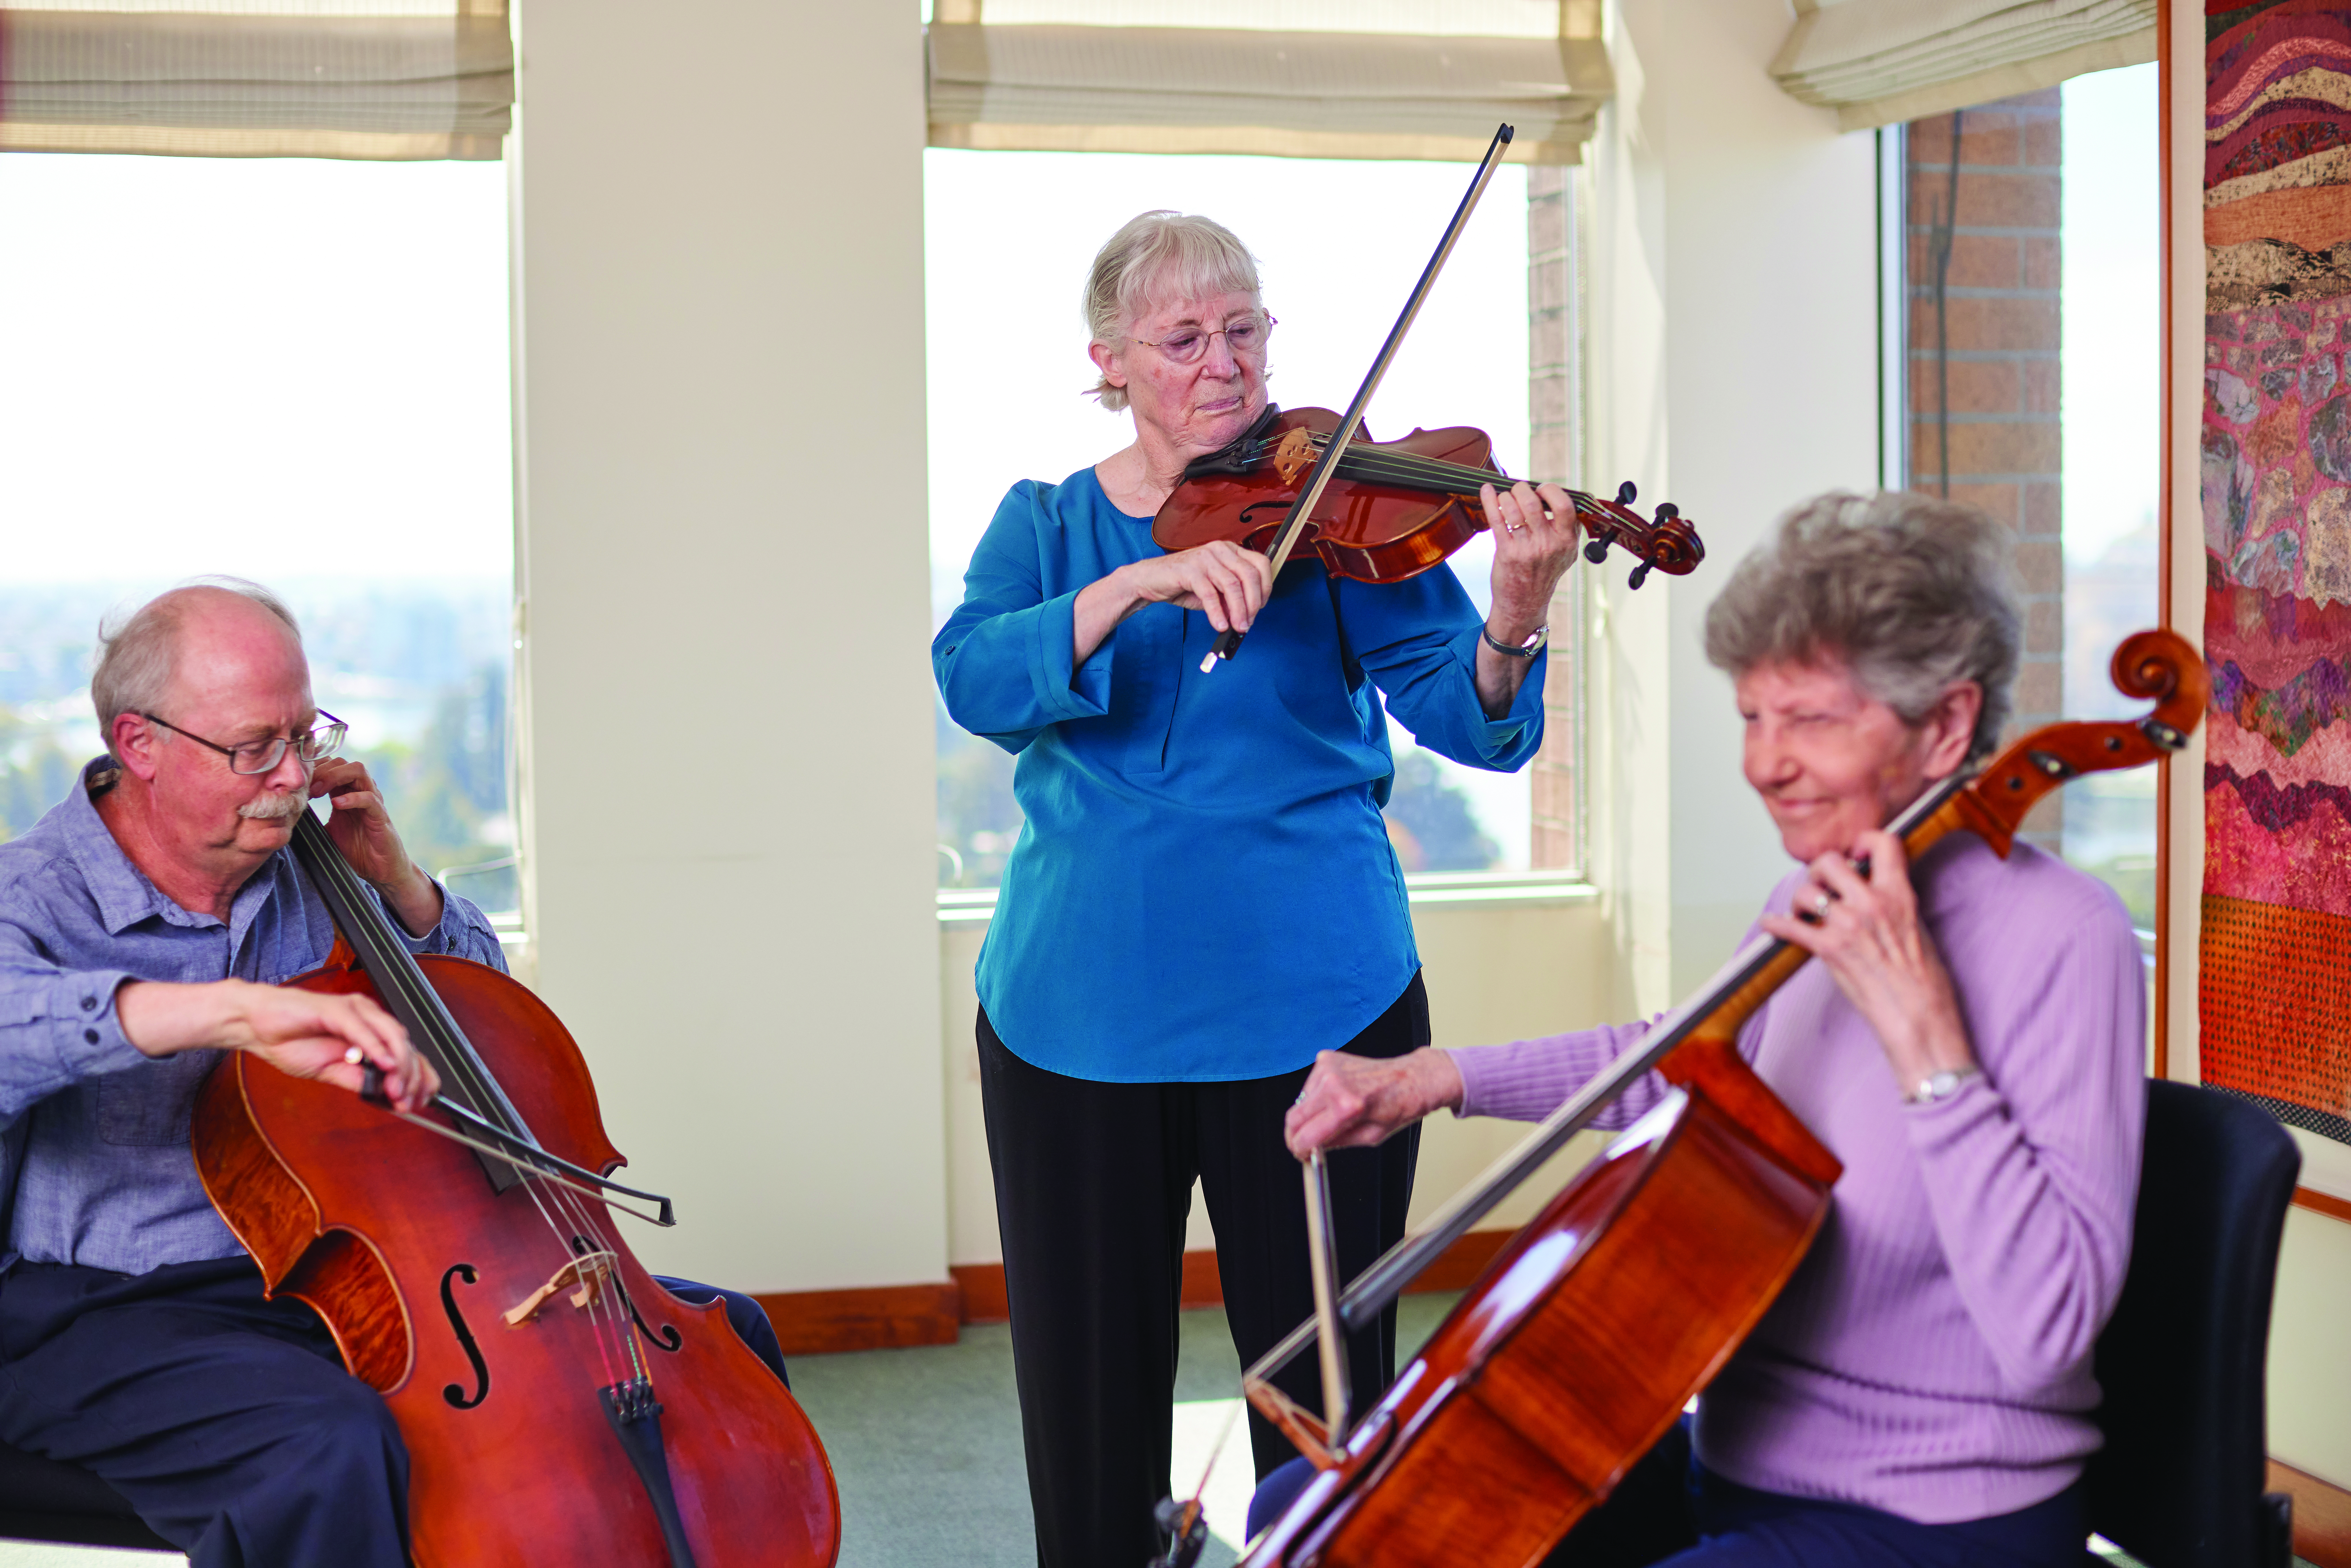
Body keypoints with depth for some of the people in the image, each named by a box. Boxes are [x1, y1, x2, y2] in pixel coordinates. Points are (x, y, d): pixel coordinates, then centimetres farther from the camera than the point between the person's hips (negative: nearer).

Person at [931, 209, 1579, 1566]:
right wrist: (1141, 585, -27)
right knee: (1086, 1383, 10)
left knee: (1324, 1374, 6)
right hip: (1077, 1001, 2)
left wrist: (1515, 626, -32)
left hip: (1306, 995, -1)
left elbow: (1471, 724, -11)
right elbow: (976, 680, -13)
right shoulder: (1045, 523, 7)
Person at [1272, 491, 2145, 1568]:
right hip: (1734, 1470, 8)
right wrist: (1436, 1078, 18)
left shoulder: (2061, 937, -19)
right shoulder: (1819, 905, 3)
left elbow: (2041, 1333, -28)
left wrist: (1921, 1028, -29)